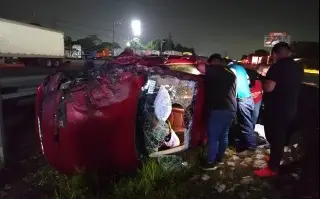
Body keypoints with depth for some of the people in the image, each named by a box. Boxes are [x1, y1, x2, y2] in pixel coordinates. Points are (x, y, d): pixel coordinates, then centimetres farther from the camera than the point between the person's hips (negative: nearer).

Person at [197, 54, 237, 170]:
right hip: (231, 109, 9)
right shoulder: (231, 73, 19)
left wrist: (208, 66, 4)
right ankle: (219, 158, 28)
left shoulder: (216, 70, -7)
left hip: (219, 109, -9)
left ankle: (210, 162, 5)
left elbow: (200, 68, -18)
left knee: (213, 136, -1)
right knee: (223, 135, 16)